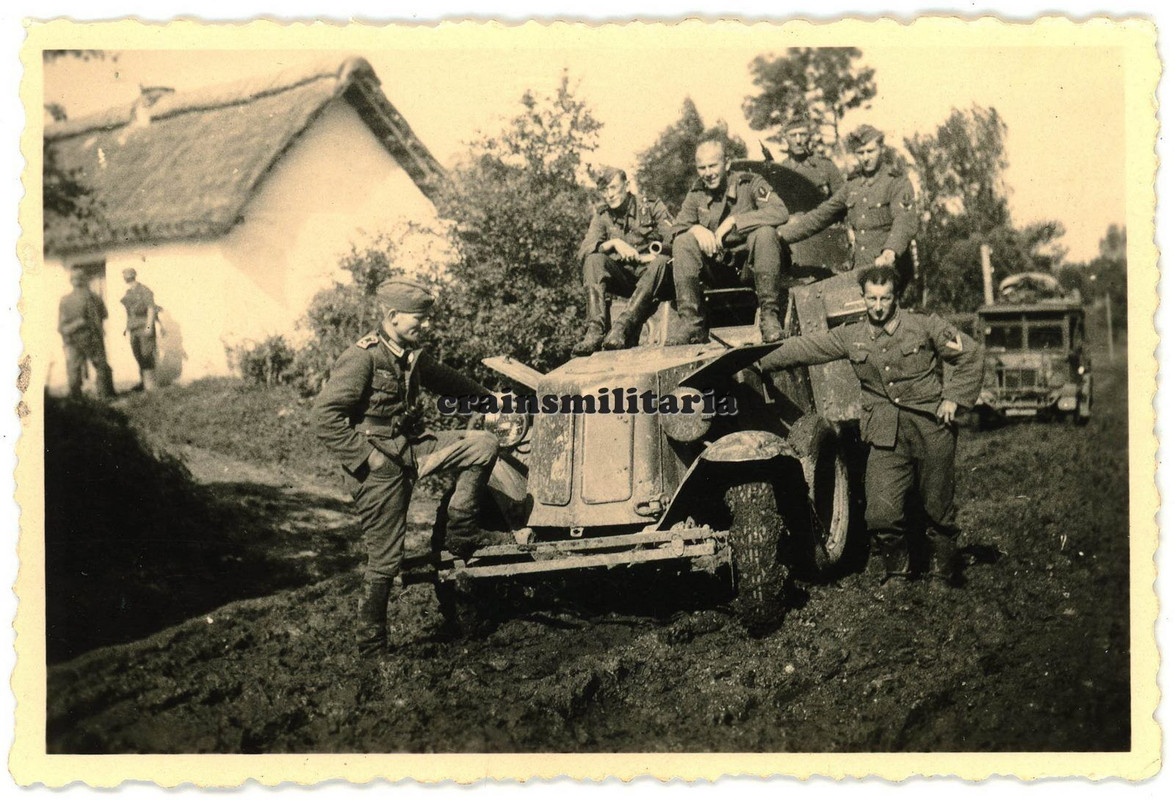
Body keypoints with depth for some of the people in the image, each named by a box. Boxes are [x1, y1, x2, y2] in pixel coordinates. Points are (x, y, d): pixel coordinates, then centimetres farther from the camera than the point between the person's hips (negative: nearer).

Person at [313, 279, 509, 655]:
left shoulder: (412, 354, 6)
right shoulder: (362, 358, -19)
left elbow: (445, 379, 28)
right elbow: (325, 418, -23)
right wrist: (365, 457, -22)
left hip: (412, 447, 7)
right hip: (379, 466, -7)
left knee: (483, 444, -5)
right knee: (385, 559, -3)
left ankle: (460, 534, 4)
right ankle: (372, 645, 14)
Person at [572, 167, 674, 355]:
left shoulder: (652, 207, 4)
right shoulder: (602, 215, 12)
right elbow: (583, 251, -3)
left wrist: (643, 257, -19)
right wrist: (613, 243, -18)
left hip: (648, 275, -2)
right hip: (621, 277, 2)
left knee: (661, 261, -35)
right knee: (593, 259, -24)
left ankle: (622, 326, -48)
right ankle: (595, 329, -41)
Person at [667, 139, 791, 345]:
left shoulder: (750, 183, -4)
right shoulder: (697, 194, 10)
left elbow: (780, 212, -20)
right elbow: (677, 228, 3)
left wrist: (734, 221, -25)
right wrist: (696, 229, -21)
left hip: (750, 265, -3)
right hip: (716, 270, 3)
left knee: (765, 232, -32)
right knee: (683, 242, -20)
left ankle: (769, 316, -27)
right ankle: (692, 325, -23)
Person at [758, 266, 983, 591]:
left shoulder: (925, 326, 2)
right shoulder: (850, 337, 9)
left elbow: (971, 356, 7)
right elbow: (804, 348, 15)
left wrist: (953, 398, -1)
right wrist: (759, 363, 15)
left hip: (932, 429, -1)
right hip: (886, 437, 2)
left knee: (938, 509, 4)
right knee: (882, 515, -9)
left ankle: (942, 576, 24)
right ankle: (897, 573, 14)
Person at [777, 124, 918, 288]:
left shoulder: (898, 182, -3)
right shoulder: (852, 185, 16)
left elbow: (906, 223, -19)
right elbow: (820, 216, 21)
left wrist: (890, 252, -38)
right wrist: (780, 235, 16)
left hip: (890, 269, -5)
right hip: (859, 268, 5)